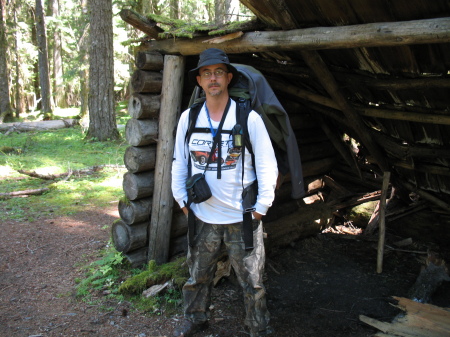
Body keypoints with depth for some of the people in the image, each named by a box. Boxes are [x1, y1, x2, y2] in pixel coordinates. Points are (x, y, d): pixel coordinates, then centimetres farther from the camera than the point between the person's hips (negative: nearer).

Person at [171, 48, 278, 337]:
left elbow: (268, 165, -6)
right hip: (203, 216, 3)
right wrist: (183, 201, 6)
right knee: (198, 275, 20)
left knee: (252, 281, 10)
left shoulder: (250, 118, -10)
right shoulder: (188, 118, 0)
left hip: (242, 217, -3)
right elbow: (179, 162, 8)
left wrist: (261, 208, -7)